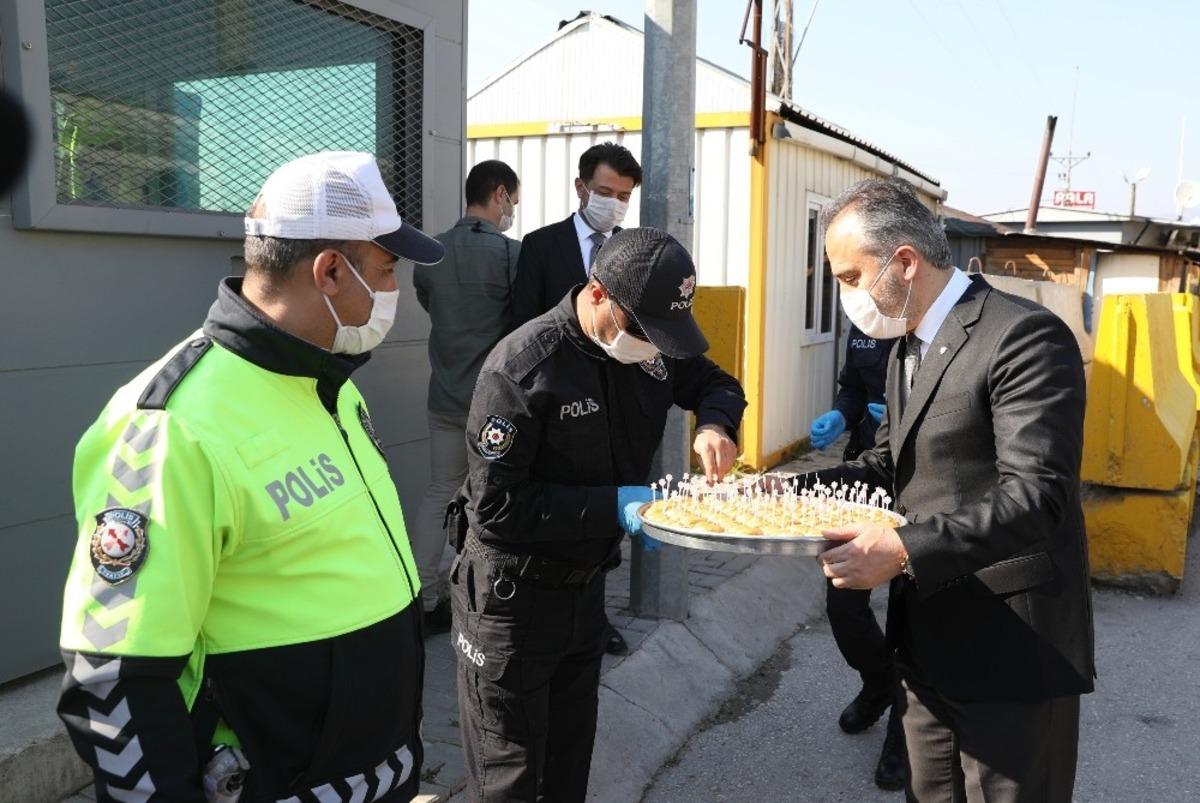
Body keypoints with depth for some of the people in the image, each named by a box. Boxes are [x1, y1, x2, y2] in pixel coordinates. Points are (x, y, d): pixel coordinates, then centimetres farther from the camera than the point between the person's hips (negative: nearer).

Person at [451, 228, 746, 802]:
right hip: (513, 596, -6)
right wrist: (613, 505, -26)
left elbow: (716, 384, 13)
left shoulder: (651, 345, -4)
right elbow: (495, 506, -23)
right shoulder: (521, 369, -24)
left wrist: (715, 423, -11)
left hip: (587, 584, 6)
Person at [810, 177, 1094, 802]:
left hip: (1011, 652, -8)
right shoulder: (907, 348, 11)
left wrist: (905, 550, -35)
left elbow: (1036, 498, -26)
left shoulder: (1023, 336, -18)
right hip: (929, 641, 8)